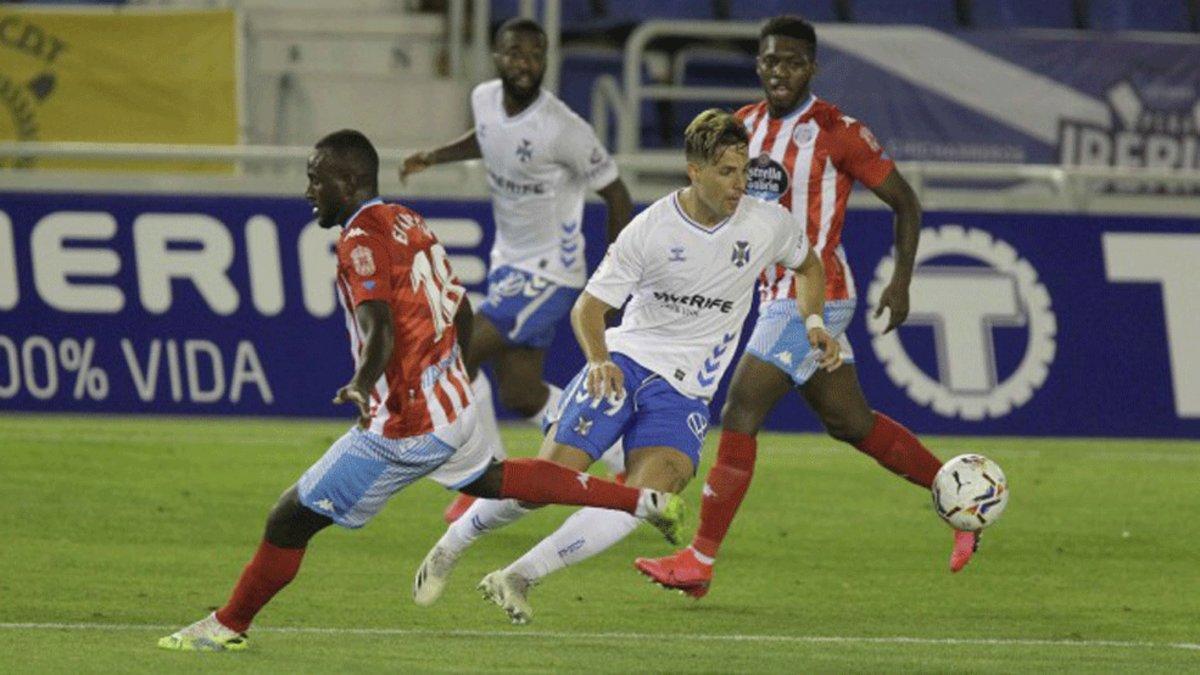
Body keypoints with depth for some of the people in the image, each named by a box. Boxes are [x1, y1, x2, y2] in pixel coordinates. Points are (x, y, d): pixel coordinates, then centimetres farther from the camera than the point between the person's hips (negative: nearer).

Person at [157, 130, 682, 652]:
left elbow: (380, 331, -32)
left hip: (404, 427, -9)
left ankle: (227, 626, 7)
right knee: (494, 480, 35)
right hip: (455, 406, 9)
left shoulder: (362, 239, -17)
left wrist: (362, 384, -48)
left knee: (290, 521, -2)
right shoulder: (409, 223, 10)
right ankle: (643, 501, 37)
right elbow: (462, 317, 20)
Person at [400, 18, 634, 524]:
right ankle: (625, 465, 28)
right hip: (508, 262, 8)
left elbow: (616, 196, -13)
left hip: (548, 272, -8)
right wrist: (434, 157, 9)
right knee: (520, 396, 11)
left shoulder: (563, 129, -23)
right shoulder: (485, 99, -2)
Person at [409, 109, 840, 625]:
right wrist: (599, 359, -25)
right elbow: (589, 307, -5)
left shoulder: (768, 225, -3)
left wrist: (813, 322, 5)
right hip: (626, 360, -2)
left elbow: (808, 266, 22)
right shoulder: (650, 230, -11)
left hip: (685, 392, 2)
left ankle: (517, 578, -13)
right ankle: (449, 548, 14)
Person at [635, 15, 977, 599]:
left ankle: (700, 561, -7)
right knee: (850, 423, 16)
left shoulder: (836, 132, -12)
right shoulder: (745, 126, 8)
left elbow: (904, 201, -5)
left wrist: (901, 283, -11)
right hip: (777, 295, 8)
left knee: (739, 418, -11)